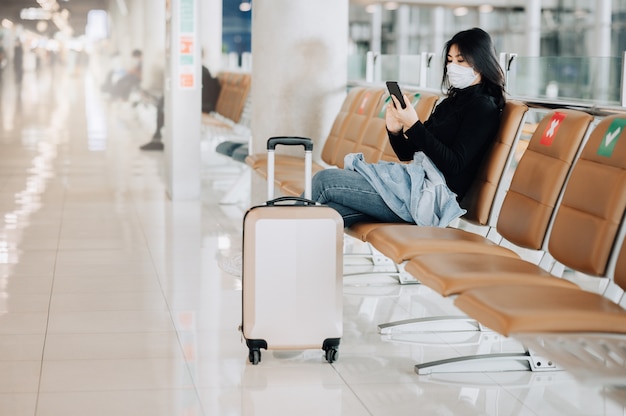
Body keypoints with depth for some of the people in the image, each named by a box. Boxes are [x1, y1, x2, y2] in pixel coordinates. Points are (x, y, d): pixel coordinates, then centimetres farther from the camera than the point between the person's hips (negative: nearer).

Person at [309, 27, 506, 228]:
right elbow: (407, 153, 19)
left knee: (325, 180, -12)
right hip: (417, 181, 8)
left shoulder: (484, 107, -6)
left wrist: (414, 126, -21)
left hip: (431, 195, -8)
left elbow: (455, 164, -18)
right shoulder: (450, 102, 20)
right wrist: (395, 131, -3)